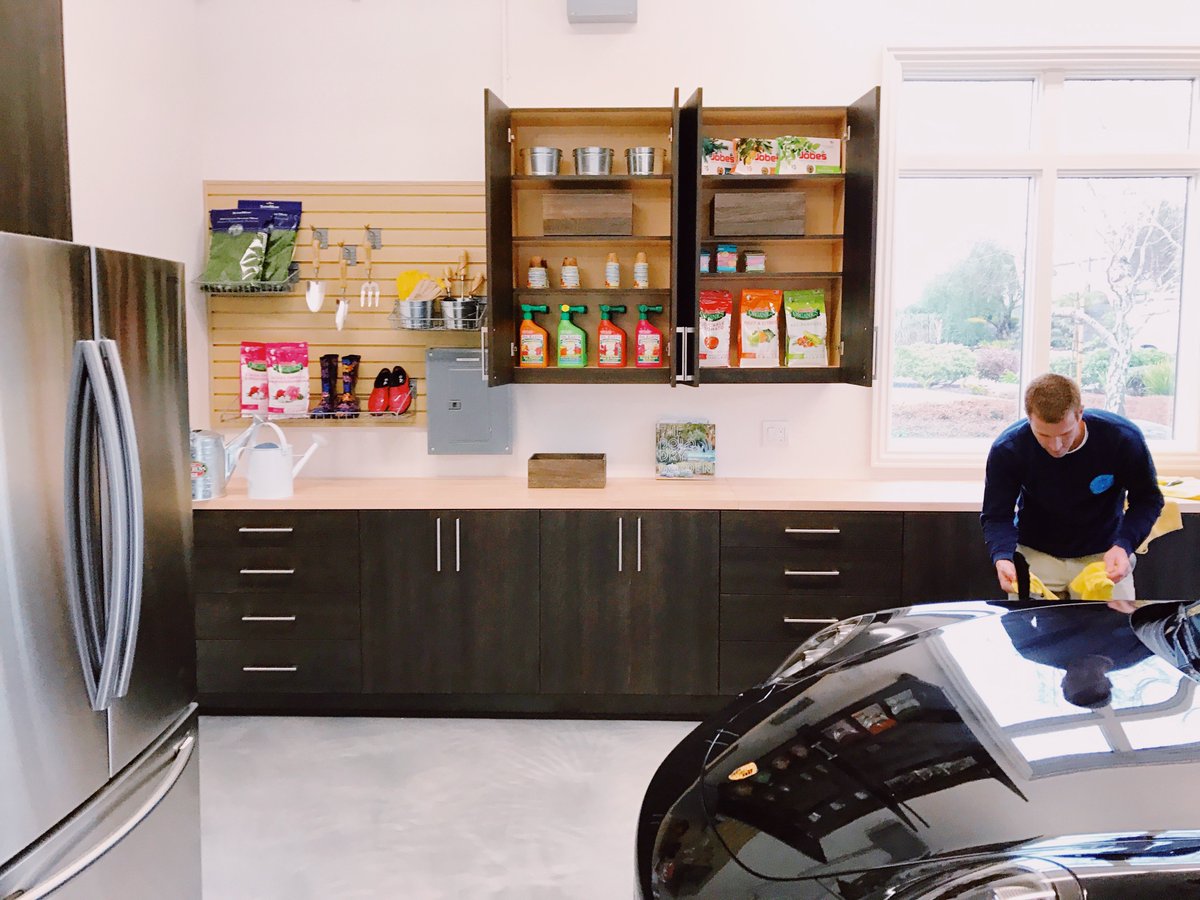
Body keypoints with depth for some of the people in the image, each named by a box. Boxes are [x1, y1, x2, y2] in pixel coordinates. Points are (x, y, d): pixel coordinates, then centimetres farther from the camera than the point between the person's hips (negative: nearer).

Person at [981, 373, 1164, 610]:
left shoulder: (1122, 438, -22)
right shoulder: (1007, 449, -21)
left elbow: (1147, 499, -8)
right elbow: (996, 516, -13)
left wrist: (1123, 545, -26)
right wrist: (1002, 557, -35)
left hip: (1103, 555, 0)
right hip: (1035, 555, 0)